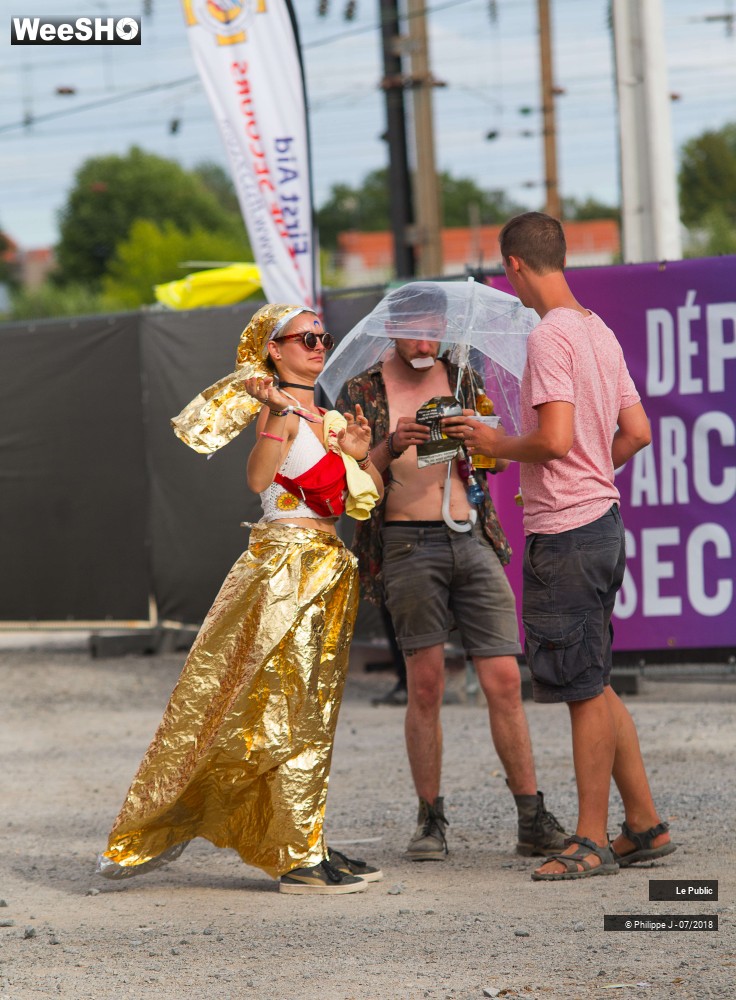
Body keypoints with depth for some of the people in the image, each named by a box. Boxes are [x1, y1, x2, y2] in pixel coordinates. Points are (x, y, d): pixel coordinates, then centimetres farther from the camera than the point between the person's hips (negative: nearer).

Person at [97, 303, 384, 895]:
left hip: (329, 569, 9)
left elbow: (368, 500, 16)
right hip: (286, 562, -9)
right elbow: (258, 478, -24)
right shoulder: (276, 411, -7)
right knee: (287, 712, -8)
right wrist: (277, 412, -32)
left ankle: (307, 843, 14)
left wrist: (361, 454, -1)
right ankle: (300, 859, -9)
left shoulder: (331, 420, 16)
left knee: (312, 714, 10)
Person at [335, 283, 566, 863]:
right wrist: (389, 448, -17)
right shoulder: (364, 390, 4)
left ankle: (534, 821, -1)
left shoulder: (461, 379, 14)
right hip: (409, 546, -3)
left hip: (473, 539, 3)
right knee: (426, 684, -6)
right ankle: (431, 820, 4)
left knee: (504, 680, -3)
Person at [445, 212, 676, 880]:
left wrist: (496, 444, -6)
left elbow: (555, 440, -22)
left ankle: (592, 842, 2)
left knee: (585, 690, -3)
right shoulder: (600, 331, 13)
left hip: (565, 536, -9)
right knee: (594, 686, 15)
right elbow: (637, 432, 15)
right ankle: (644, 825, 18)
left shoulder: (551, 336, -15)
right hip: (602, 519, 9)